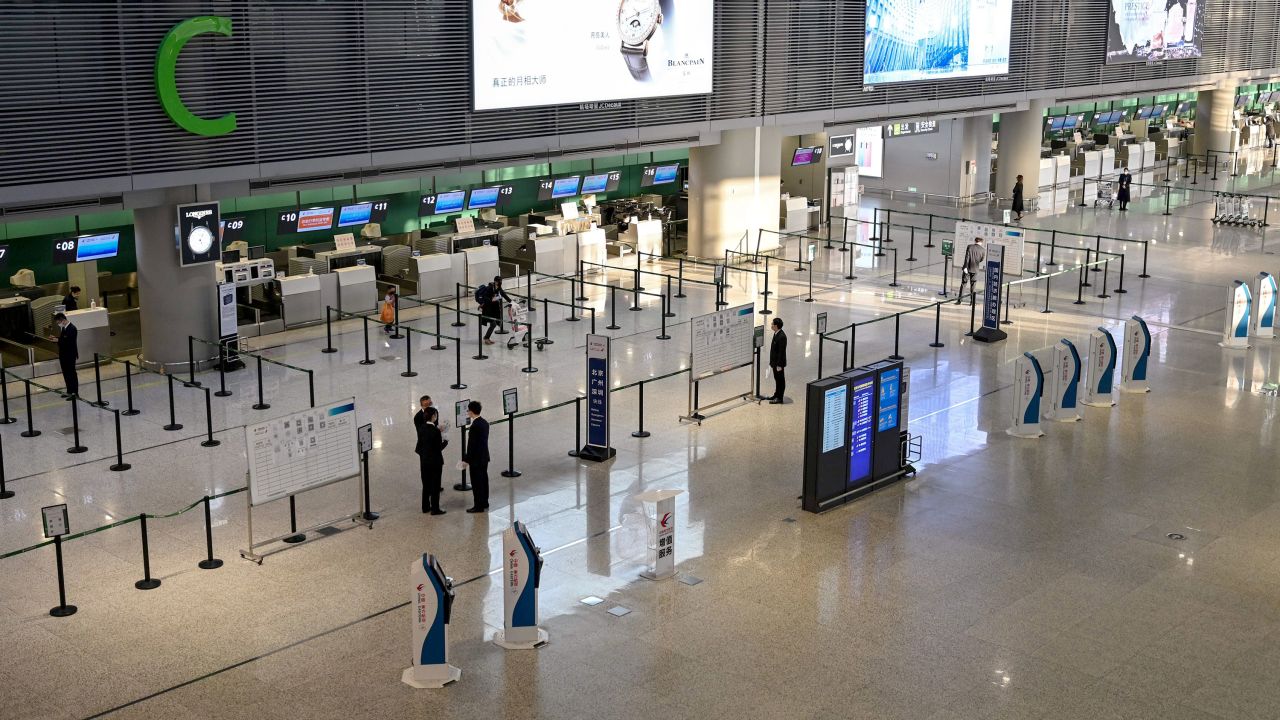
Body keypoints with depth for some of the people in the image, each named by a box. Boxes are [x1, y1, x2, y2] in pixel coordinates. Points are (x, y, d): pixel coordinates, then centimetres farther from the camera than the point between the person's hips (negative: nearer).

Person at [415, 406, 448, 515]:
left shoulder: (421, 428, -3)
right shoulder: (435, 431, -22)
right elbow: (439, 448, -17)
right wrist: (445, 442, 1)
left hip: (424, 460, 6)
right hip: (435, 461, -6)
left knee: (426, 484, 17)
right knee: (435, 485, 5)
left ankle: (425, 507, 26)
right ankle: (435, 509, 10)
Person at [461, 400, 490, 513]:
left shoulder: (474, 426, -23)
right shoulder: (485, 422, 5)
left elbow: (471, 445, -21)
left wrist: (467, 459, -14)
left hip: (476, 459, -9)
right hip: (484, 457, 9)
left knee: (476, 483, 0)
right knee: (484, 480, 17)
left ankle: (478, 506, 7)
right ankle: (484, 503, 27)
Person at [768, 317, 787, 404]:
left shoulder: (782, 336, -24)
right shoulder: (776, 334, 6)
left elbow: (781, 351, -23)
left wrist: (779, 365, -21)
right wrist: (771, 361, 17)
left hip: (779, 363, -9)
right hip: (774, 362, 9)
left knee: (780, 380, 3)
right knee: (777, 379, 20)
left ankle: (779, 398, 11)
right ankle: (776, 395, 32)